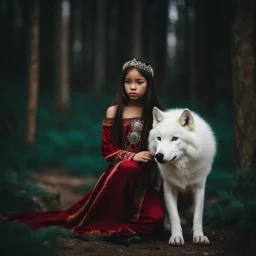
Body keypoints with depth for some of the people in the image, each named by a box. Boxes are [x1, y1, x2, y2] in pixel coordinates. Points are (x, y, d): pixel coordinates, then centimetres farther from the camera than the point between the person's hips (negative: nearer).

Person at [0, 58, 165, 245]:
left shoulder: (157, 113, 3)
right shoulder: (114, 112, 0)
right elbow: (107, 150, 0)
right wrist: (131, 156, -17)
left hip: (147, 177, 1)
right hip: (120, 172, -1)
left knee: (155, 219, -28)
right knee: (129, 167, -40)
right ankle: (113, 226, -23)